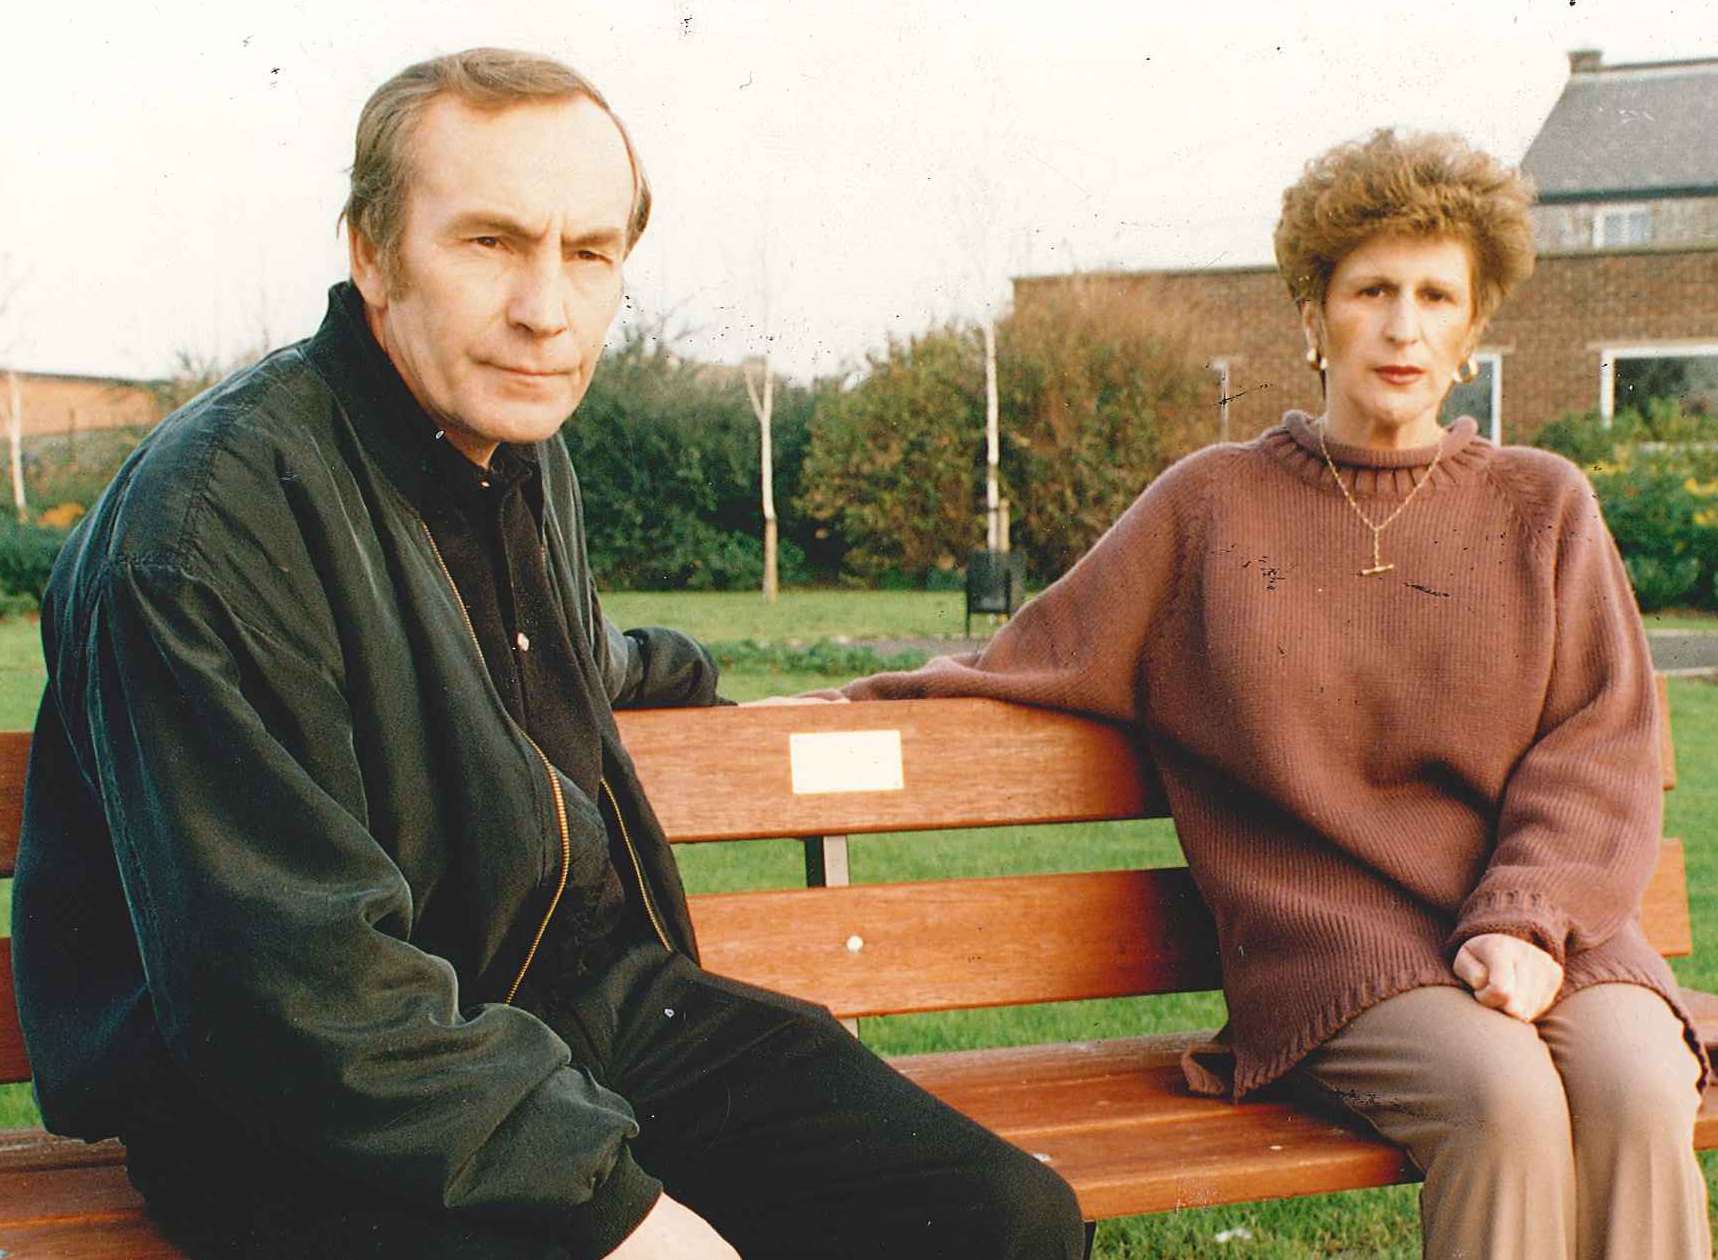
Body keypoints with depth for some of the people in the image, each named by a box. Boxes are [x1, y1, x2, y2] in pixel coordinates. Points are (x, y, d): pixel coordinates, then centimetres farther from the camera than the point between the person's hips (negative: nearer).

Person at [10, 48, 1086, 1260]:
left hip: (592, 1002, 8)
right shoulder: (212, 520, -19)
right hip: (309, 1112, -7)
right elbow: (298, 989, -23)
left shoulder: (528, 456, 8)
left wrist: (676, 671, 53)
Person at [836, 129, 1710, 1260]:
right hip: (1332, 940, -1)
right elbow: (1034, 665, 15)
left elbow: (1600, 745, 6)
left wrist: (1523, 922, -10)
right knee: (1504, 1096, -31)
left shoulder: (1543, 507, 13)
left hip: (1539, 923, 2)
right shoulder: (1213, 504, 11)